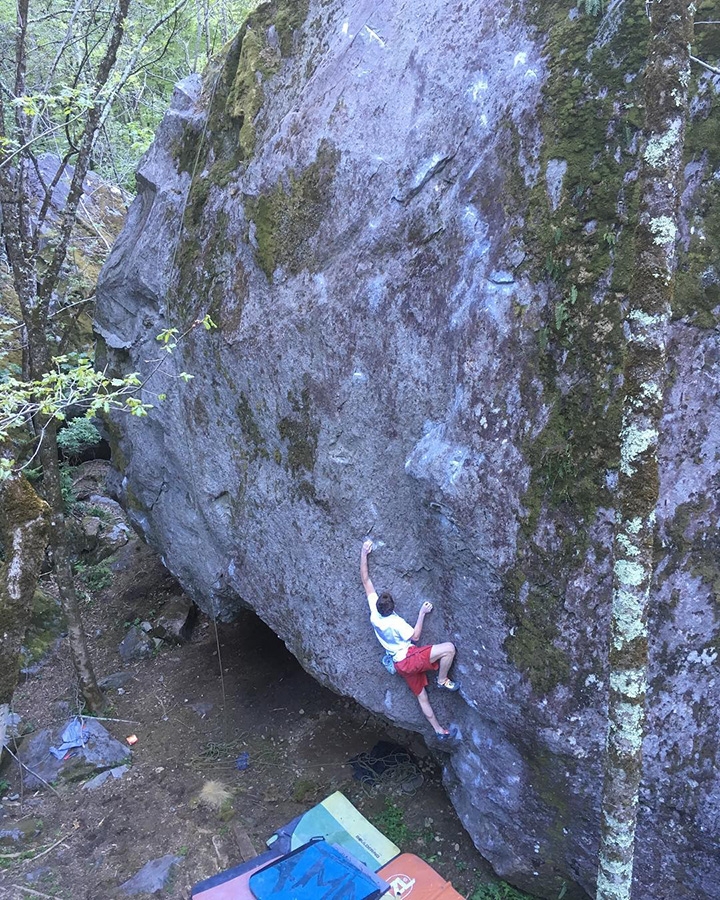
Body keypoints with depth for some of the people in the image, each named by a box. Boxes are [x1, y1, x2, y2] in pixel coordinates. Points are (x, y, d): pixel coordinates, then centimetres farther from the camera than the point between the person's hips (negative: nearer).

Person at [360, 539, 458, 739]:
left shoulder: (374, 612, -6)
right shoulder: (396, 622, -25)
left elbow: (366, 581, -1)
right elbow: (415, 636, -10)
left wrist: (364, 554, 1)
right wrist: (422, 613, -8)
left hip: (401, 663, 8)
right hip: (409, 658, -8)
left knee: (421, 696, 17)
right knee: (448, 648, -18)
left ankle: (438, 729, 26)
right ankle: (442, 681, 0)